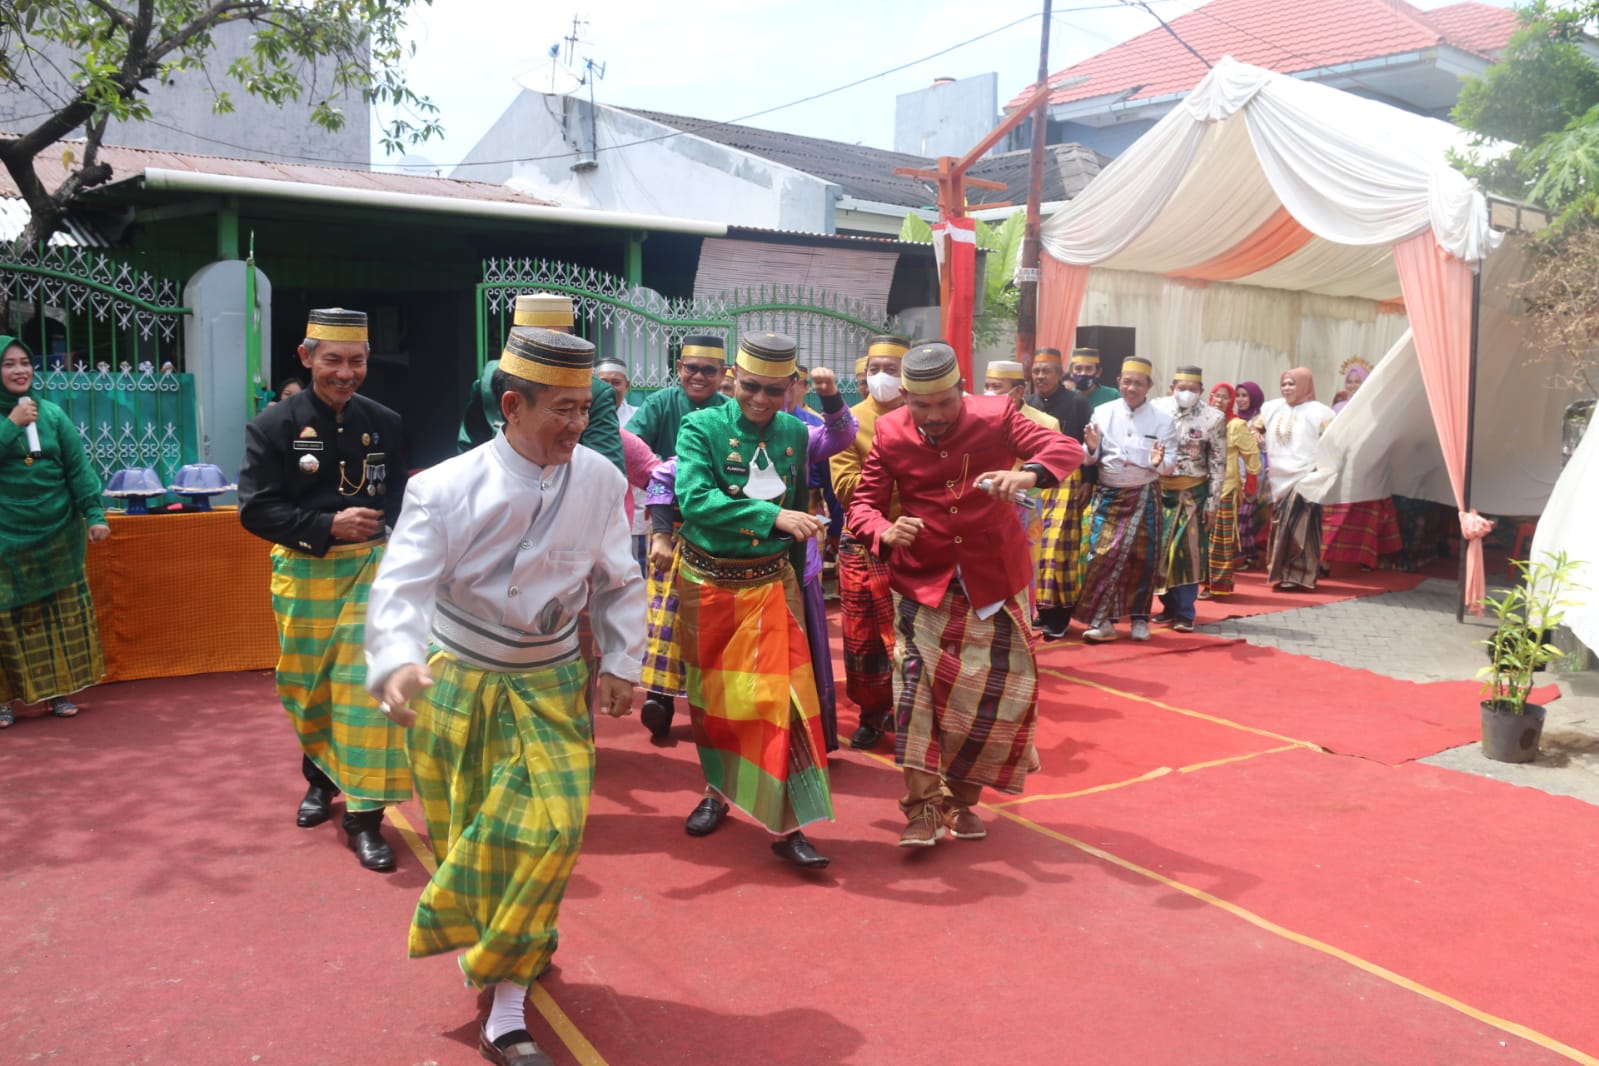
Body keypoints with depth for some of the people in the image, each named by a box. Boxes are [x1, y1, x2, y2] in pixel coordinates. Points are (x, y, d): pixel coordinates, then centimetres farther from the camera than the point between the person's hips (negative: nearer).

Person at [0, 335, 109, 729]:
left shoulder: (52, 413, 3)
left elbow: (78, 468, 0)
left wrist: (94, 513, -8)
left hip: (56, 532, 2)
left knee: (62, 612, 7)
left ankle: (58, 690, 18)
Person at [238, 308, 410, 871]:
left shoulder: (385, 423, 3)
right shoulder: (274, 426, -4)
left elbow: (402, 500, 8)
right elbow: (256, 509, -8)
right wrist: (328, 525, -19)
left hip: (372, 566, 0)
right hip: (302, 572, 0)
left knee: (367, 686, -8)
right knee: (308, 687, 14)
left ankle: (364, 813, 1)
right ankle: (321, 777, 41)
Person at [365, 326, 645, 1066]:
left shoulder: (599, 480, -12)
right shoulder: (447, 489, -19)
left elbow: (618, 582, 1)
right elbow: (402, 586, -26)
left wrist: (620, 663, 0)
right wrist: (397, 663, -43)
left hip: (549, 686, 1)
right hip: (455, 685, -1)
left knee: (550, 825, -7)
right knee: (466, 835, 12)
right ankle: (519, 951, 41)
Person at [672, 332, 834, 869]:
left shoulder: (795, 432, 1)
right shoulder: (701, 428, -10)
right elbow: (694, 498, -26)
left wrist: (797, 569, 15)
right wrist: (773, 516, -34)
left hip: (772, 584, 1)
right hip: (708, 582, -1)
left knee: (782, 695, -6)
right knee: (712, 693, 14)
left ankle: (787, 824, 1)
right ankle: (718, 790, 35)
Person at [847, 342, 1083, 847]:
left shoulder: (995, 416, -10)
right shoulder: (889, 435, -6)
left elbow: (1066, 448, -16)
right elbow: (863, 503, -2)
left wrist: (1027, 475, -39)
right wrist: (886, 532, -27)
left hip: (994, 577, 1)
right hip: (923, 580, 0)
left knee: (1003, 688, 4)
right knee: (915, 682, -12)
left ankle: (961, 799, 23)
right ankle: (923, 808, -2)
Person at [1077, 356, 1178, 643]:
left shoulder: (1162, 419, 0)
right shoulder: (1102, 413, 0)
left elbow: (1171, 465, -1)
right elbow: (1089, 460, 1)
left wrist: (1160, 463, -23)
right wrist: (1091, 448, -20)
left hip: (1144, 497, 0)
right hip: (1109, 495, 0)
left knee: (1142, 558, 6)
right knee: (1101, 555, -8)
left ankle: (1139, 618, 20)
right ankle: (1102, 619, 0)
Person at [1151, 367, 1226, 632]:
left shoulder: (1213, 418, -5)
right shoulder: (1156, 408, -3)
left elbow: (1218, 465, -2)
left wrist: (1212, 504, -4)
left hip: (1192, 492, -2)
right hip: (1158, 488, 2)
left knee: (1187, 550, -2)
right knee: (1160, 549, 7)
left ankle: (1185, 613, 5)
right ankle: (1169, 606, 20)